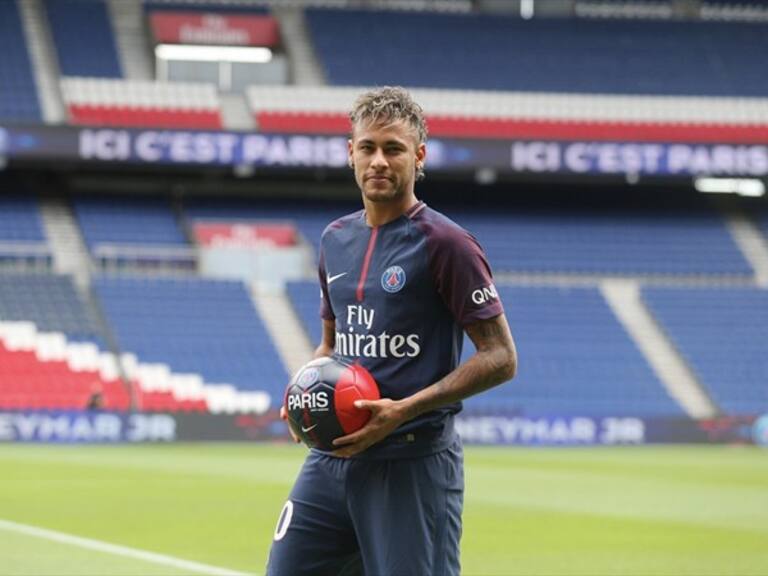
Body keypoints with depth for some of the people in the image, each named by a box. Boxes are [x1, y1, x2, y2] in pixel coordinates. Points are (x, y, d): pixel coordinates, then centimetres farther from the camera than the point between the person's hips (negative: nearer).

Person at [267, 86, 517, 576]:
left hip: (413, 462, -7)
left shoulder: (445, 242, -8)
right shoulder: (336, 239, 13)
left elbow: (501, 357, -11)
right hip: (333, 455, 7)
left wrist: (404, 410, -19)